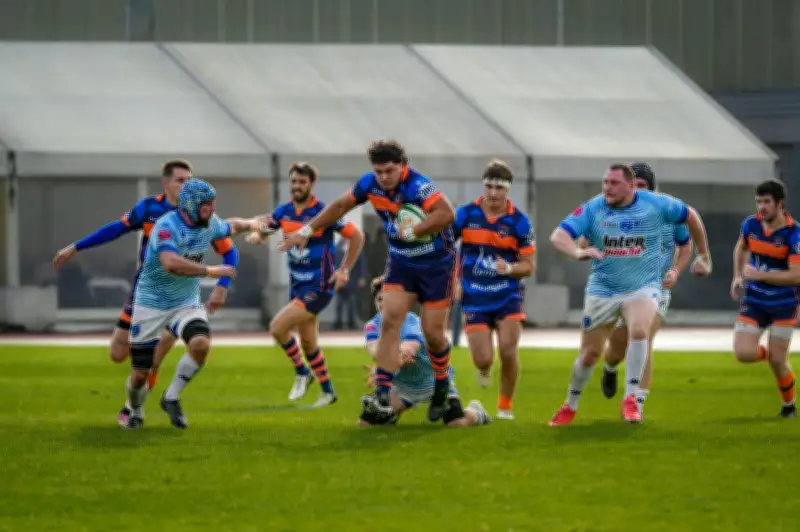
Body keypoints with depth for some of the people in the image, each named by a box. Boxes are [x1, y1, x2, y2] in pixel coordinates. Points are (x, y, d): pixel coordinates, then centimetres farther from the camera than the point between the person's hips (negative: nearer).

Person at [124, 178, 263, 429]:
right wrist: (210, 271, -37)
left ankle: (171, 399, -7)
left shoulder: (209, 224, -1)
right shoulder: (167, 226, -25)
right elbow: (171, 263, -42)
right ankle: (135, 412, 35)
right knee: (140, 375, 0)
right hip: (151, 303, -5)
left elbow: (230, 226, 26)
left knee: (201, 344, -27)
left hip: (186, 303, 5)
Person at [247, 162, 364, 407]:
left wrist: (344, 270, -11)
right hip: (297, 285, 7)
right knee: (308, 344, 14)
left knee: (278, 327, -18)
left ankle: (301, 372, 3)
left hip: (318, 286, -7)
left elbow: (356, 237, -9)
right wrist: (255, 234, -12)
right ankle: (327, 390, 30)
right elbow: (263, 228, 13)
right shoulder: (284, 211, 2)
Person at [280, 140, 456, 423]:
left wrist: (411, 232, -39)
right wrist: (306, 230, 10)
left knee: (433, 333, -2)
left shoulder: (417, 186, -29)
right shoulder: (370, 184, -8)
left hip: (436, 264, -5)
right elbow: (340, 206, 9)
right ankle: (383, 394, -17)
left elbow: (447, 214, -44)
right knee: (390, 320, -12)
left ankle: (441, 391, 24)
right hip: (401, 263, 5)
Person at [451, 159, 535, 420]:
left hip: (507, 297, -1)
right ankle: (484, 368, 34)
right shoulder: (465, 214, -5)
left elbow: (528, 266, -2)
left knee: (508, 352, -14)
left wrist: (509, 268, -24)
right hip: (474, 298, 1)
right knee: (484, 360, -6)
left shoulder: (519, 221, -6)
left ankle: (506, 407, 7)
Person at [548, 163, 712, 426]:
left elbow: (690, 216, 8)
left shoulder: (656, 204, -9)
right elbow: (558, 236, -20)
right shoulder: (592, 209, -10)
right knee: (590, 353, 6)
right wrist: (578, 251, -42)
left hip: (643, 287, -1)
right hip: (602, 289, 1)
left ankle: (631, 399, -18)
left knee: (639, 331, -31)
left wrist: (703, 256, 13)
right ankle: (570, 406, 30)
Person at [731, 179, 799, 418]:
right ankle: (767, 352, 25)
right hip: (753, 302, 4)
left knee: (777, 361, -4)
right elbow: (741, 248, 20)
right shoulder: (751, 224, -4)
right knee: (744, 353, -12)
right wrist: (738, 277, 7)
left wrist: (759, 274, -26)